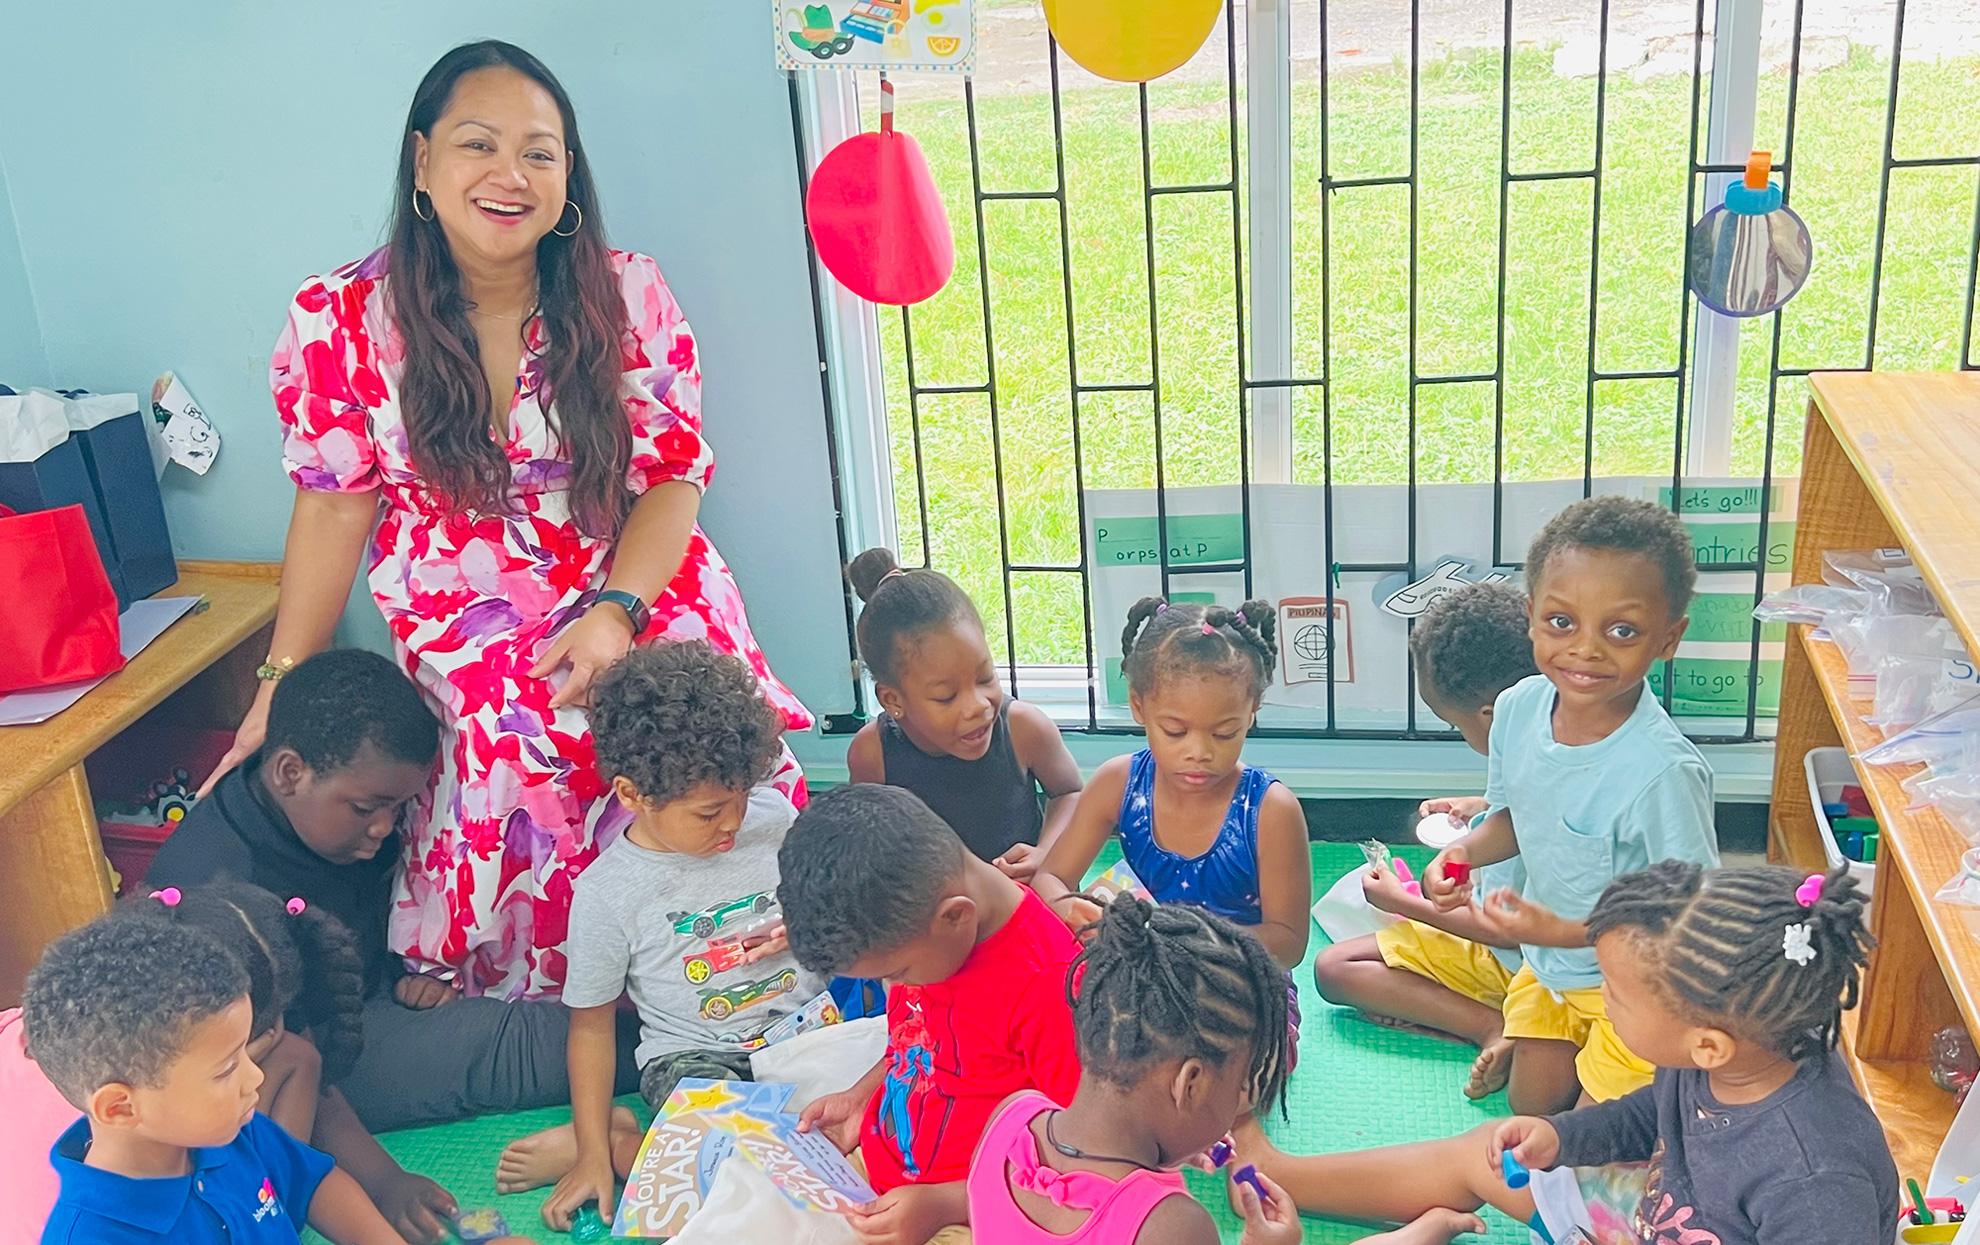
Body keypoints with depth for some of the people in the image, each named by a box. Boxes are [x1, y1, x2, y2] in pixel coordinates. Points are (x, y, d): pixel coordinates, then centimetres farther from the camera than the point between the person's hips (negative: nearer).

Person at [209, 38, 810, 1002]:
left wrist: (616, 611, -20)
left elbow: (674, 474, -5)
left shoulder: (626, 294, -8)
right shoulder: (338, 321, -8)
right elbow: (333, 506, -1)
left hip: (643, 622, 1)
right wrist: (282, 687, -2)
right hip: (467, 669, 0)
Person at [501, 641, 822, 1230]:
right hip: (698, 1054, -5)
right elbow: (592, 1026, -2)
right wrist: (593, 1156, -6)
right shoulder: (607, 893, -10)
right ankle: (609, 1142, -2)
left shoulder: (774, 817, -2)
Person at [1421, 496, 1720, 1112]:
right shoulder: (1518, 708, -14)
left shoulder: (1663, 772, -35)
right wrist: (1463, 852, -14)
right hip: (1547, 965, 6)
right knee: (1534, 1105, 19)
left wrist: (1566, 932, -31)